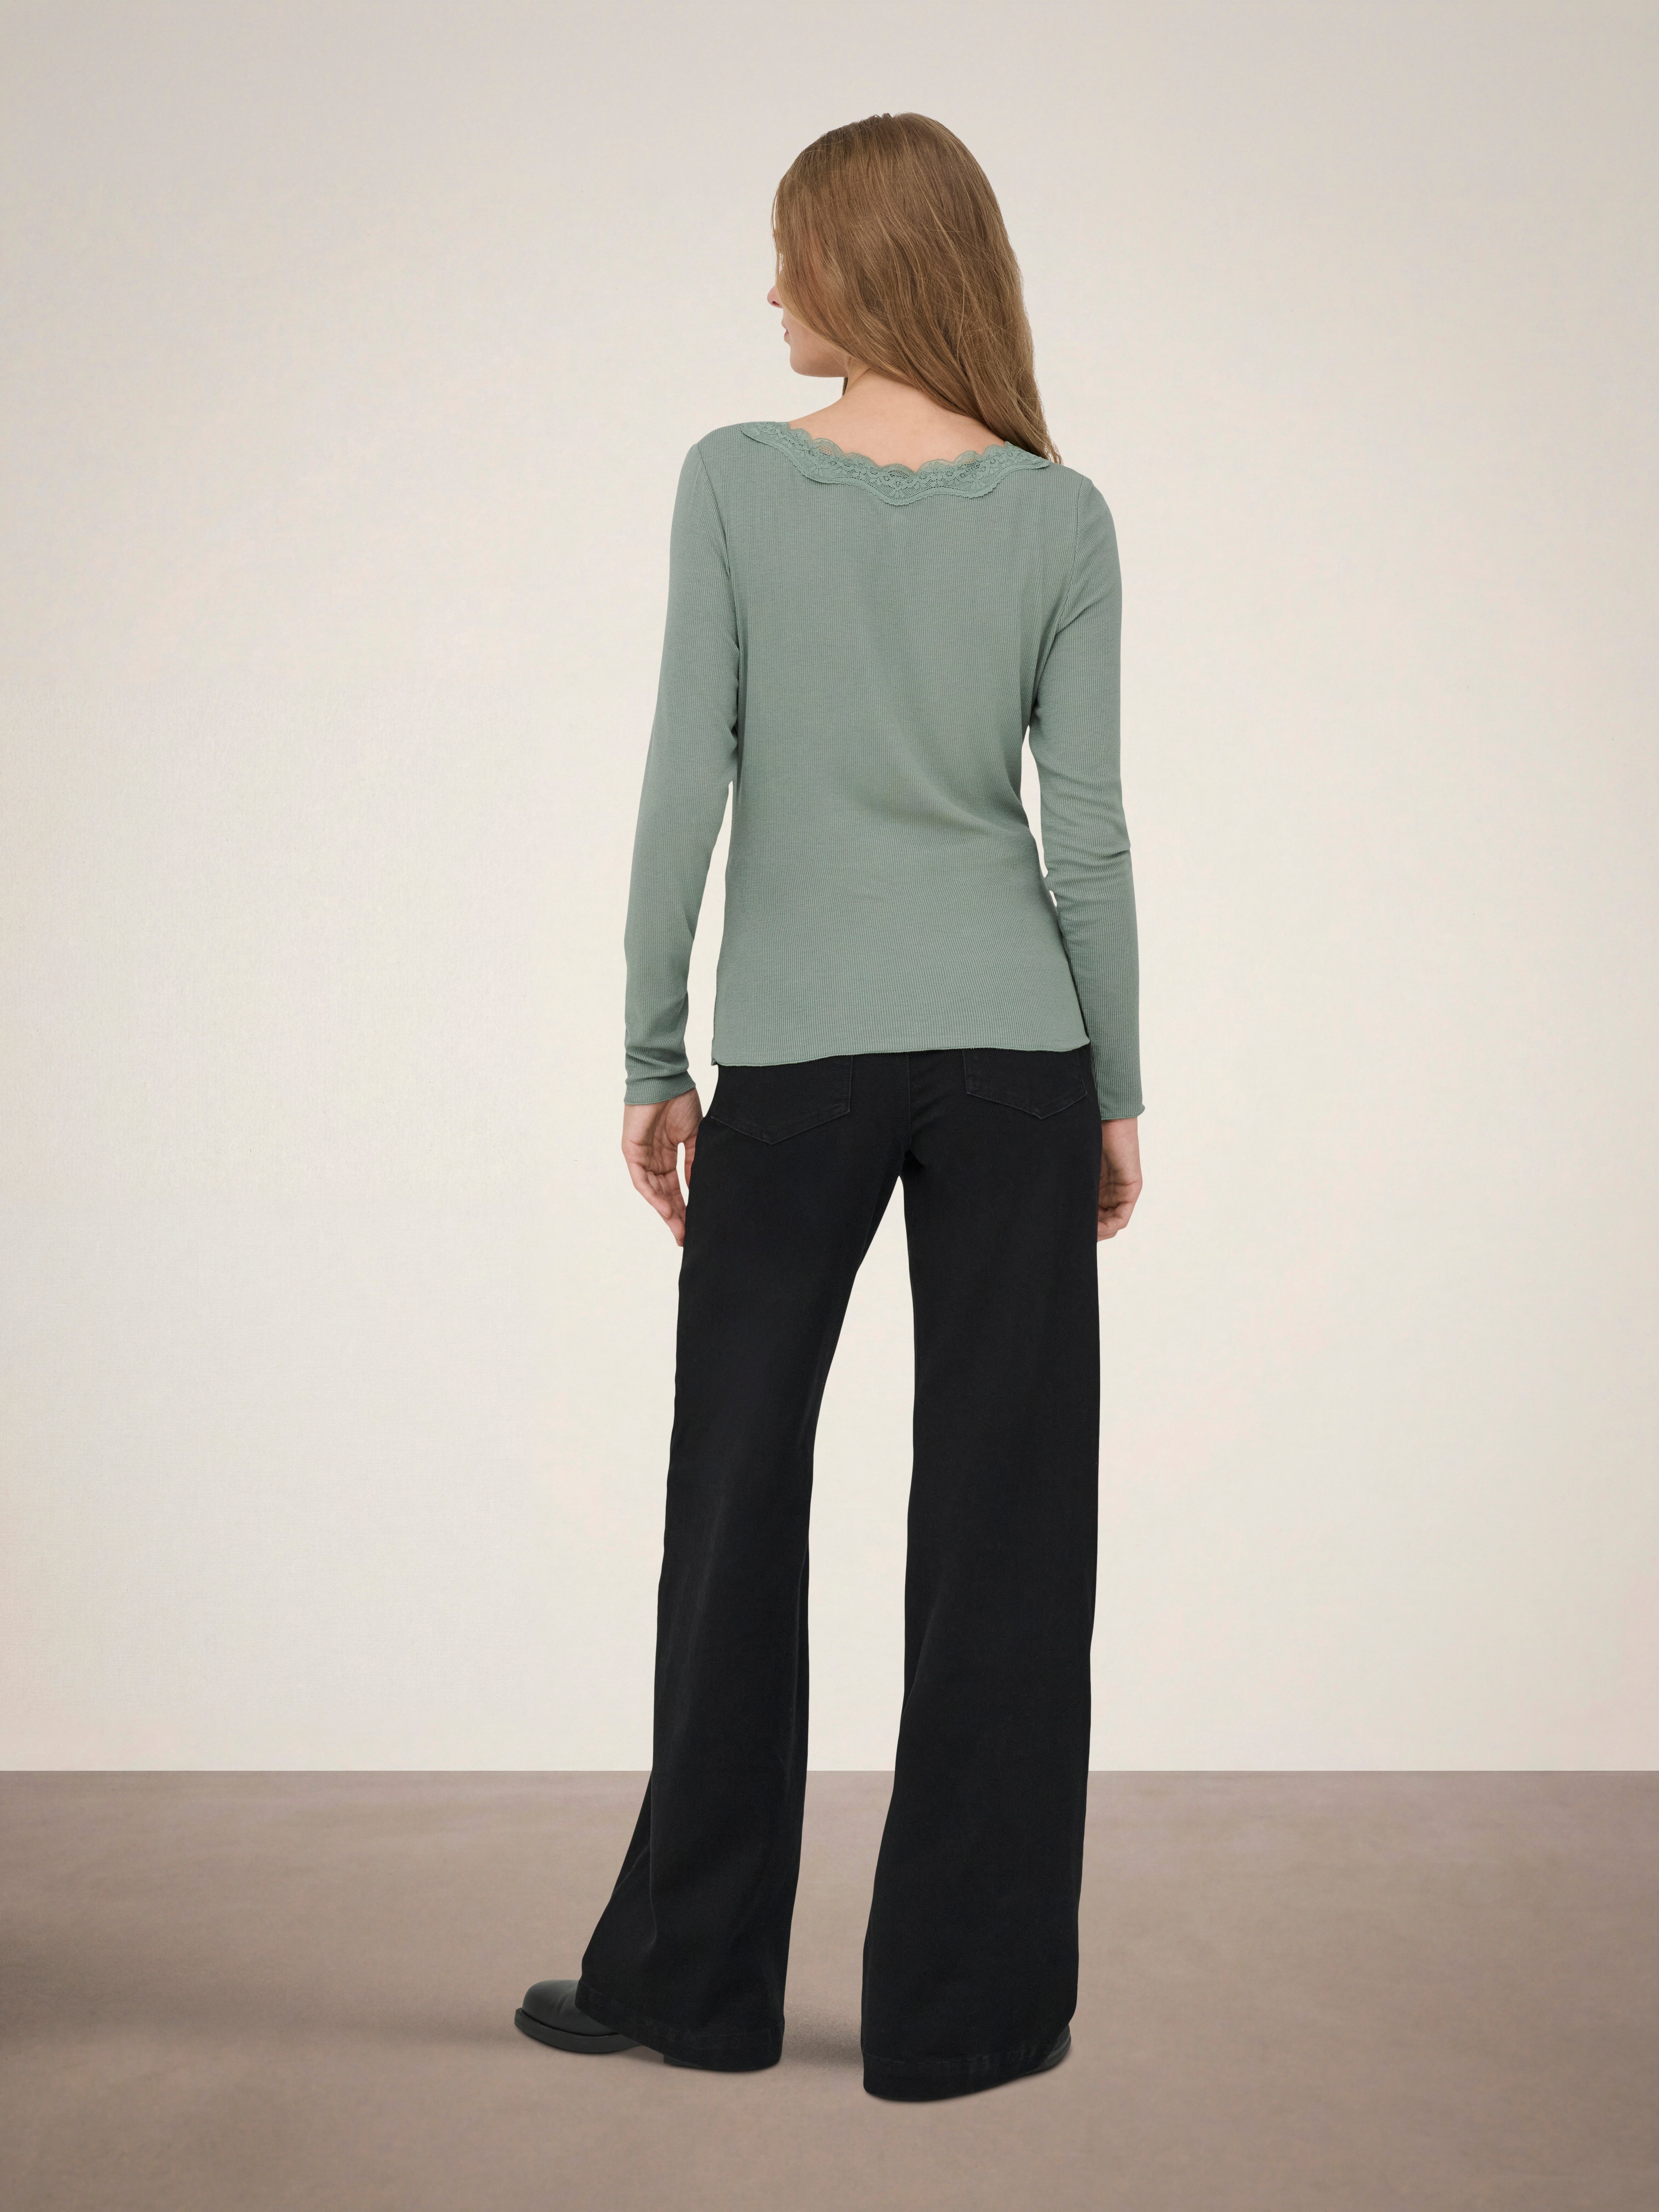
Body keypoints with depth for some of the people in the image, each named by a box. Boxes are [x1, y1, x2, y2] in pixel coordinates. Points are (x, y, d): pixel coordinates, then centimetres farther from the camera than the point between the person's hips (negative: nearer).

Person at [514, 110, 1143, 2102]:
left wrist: (652, 1059, 2)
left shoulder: (733, 484, -4)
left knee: (737, 1504, 11)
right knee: (998, 1521, 6)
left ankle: (692, 1975, 22)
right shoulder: (1059, 517, 0)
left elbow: (686, 787, -6)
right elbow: (1086, 830, 0)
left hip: (796, 1062, -1)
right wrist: (1118, 1092, 8)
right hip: (1011, 1048, 1)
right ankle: (958, 2005, 13)